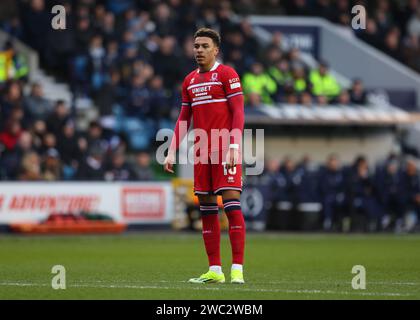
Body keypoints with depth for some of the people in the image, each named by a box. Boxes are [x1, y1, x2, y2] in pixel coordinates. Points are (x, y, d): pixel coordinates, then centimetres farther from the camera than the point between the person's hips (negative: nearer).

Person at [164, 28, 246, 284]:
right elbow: (184, 119, 21)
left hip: (225, 150, -7)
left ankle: (237, 269, -14)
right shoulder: (190, 81, 17)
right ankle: (215, 270, 9)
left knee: (232, 203, -12)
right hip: (201, 152, 7)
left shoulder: (227, 74, -2)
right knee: (207, 208, 5)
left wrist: (234, 147, -17)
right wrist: (172, 152, 13)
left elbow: (238, 112, -8)